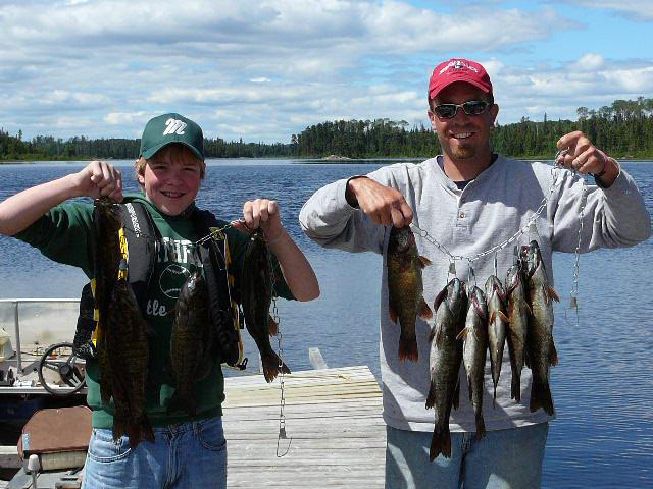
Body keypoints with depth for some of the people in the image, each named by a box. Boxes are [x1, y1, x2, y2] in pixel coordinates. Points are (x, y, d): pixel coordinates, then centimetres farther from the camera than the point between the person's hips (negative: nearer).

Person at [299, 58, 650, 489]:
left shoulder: (542, 185, 6)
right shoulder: (400, 185, 7)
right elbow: (316, 224, -3)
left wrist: (607, 172, -20)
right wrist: (357, 188, -25)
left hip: (513, 416, 0)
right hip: (418, 413, 0)